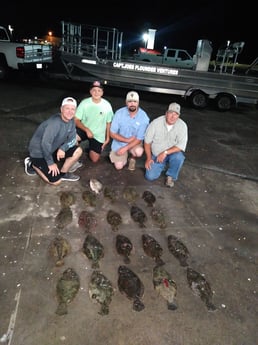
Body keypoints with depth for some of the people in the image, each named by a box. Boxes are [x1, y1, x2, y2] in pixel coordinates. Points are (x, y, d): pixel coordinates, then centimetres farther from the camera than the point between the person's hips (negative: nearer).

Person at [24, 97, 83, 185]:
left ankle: (62, 173, 6)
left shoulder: (71, 121, -5)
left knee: (78, 151, -7)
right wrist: (50, 163, -21)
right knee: (56, 181, -11)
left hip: (53, 149, 8)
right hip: (39, 152, -8)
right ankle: (33, 164, 8)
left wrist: (63, 148, -22)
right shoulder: (54, 122, -30)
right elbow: (45, 144, -30)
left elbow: (72, 139, -2)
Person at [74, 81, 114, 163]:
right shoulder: (84, 103, -14)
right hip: (84, 130, 0)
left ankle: (92, 149, 34)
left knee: (94, 159, -2)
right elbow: (76, 120, -13)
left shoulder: (107, 105, -12)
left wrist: (107, 138, 2)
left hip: (98, 135, 1)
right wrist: (87, 130, -27)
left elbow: (108, 123, 0)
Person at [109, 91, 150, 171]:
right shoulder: (119, 113, -18)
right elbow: (112, 133, -13)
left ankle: (132, 158, 5)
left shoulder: (144, 117, -20)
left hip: (135, 142, 0)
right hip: (119, 142, 1)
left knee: (139, 152, -33)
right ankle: (125, 155, 28)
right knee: (119, 166, -7)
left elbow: (139, 138, -16)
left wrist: (125, 148, -24)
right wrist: (127, 140, -22)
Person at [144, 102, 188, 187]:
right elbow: (147, 141, -6)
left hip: (172, 153, -1)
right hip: (156, 155, 1)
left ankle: (171, 176, -7)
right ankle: (164, 165, 18)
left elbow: (181, 145, -21)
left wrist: (165, 153, -30)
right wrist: (148, 158, -10)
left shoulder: (182, 126, -16)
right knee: (150, 176, -14)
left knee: (178, 156, -36)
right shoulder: (155, 123, -15)